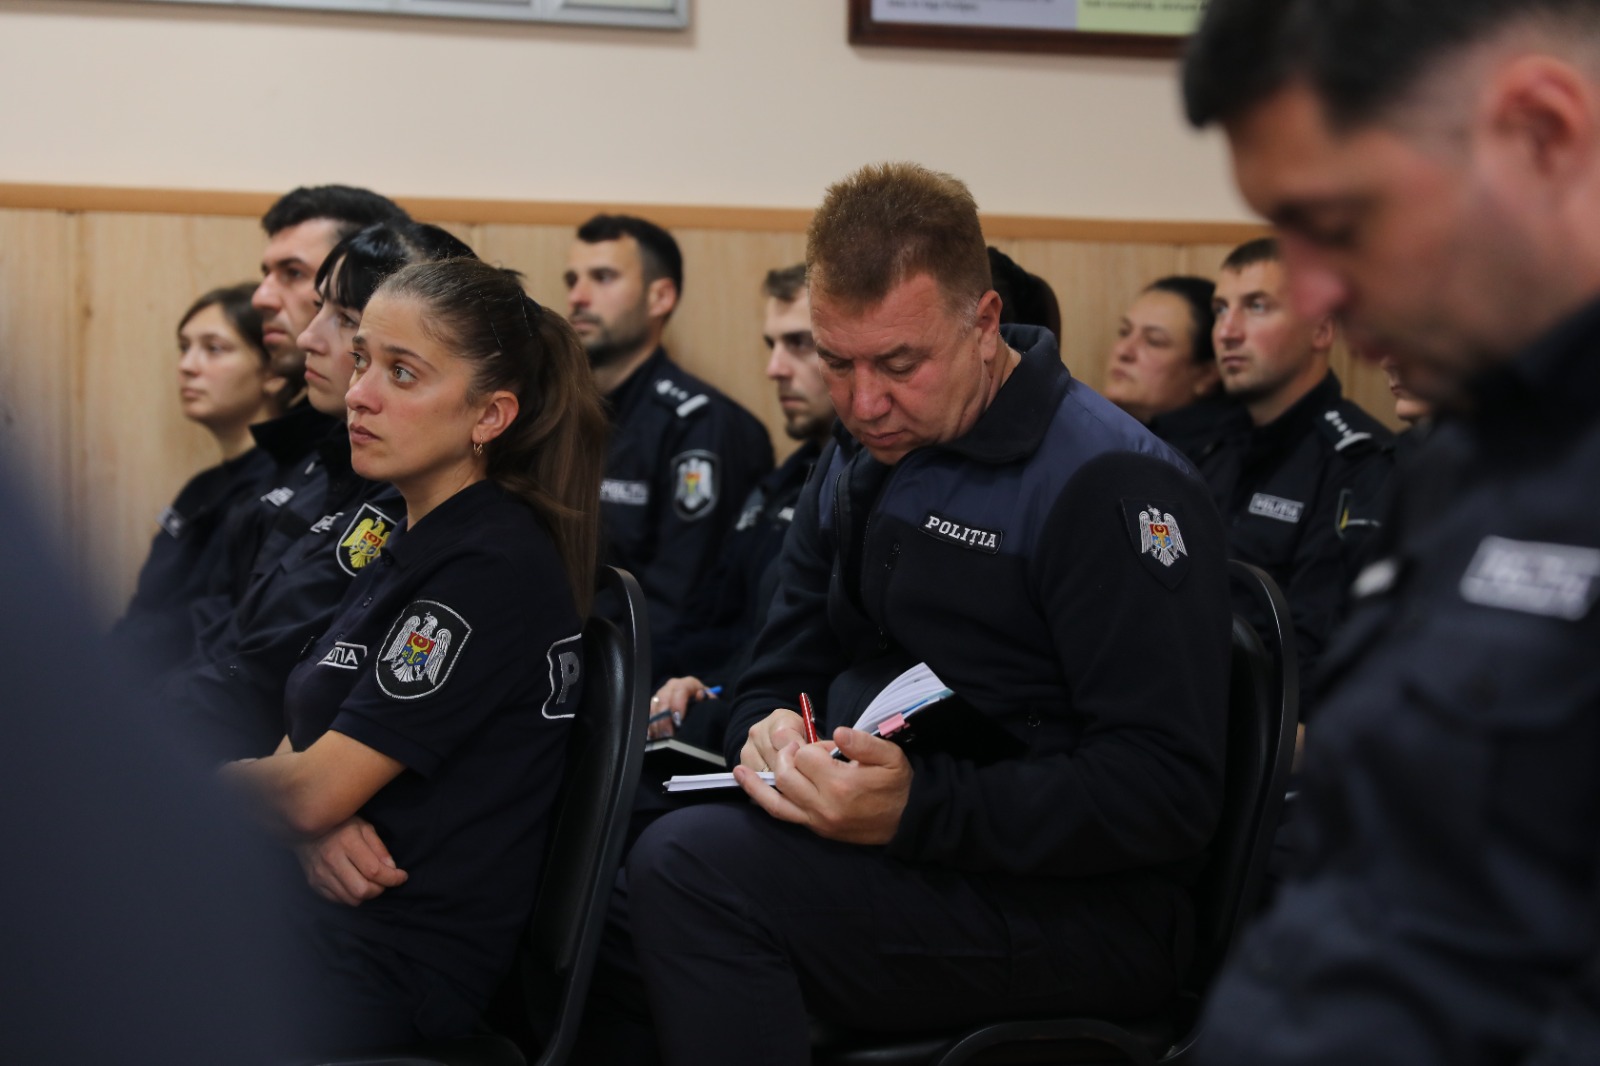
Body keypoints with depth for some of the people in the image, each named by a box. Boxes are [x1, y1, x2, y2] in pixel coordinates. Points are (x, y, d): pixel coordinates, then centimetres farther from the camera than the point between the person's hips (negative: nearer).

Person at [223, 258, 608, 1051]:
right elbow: (299, 749, 14)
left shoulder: (492, 568, -16)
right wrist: (315, 831, -9)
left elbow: (313, 790, -17)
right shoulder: (406, 546, 14)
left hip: (392, 968, -8)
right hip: (321, 918, 8)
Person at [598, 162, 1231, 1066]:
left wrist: (918, 806, -30)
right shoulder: (861, 460, 13)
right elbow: (785, 666, 17)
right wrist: (770, 728, -9)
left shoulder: (1109, 484, -14)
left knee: (693, 864, -27)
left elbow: (1167, 791, -21)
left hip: (1086, 910, -8)